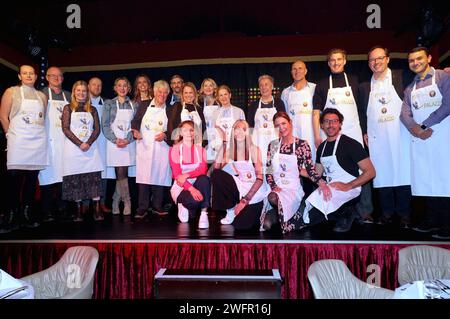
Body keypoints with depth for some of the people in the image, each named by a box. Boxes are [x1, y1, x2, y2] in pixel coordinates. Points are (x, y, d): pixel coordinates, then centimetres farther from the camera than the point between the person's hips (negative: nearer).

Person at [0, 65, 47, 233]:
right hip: (18, 141, -3)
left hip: (38, 141, 3)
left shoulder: (42, 96, 15)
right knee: (15, 178, -6)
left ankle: (26, 214, 12)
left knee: (32, 178, 4)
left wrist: (38, 133, 9)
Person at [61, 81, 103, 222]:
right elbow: (66, 128, -3)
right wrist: (80, 144, -12)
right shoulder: (68, 108, 7)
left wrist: (88, 143, -10)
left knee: (94, 178, -5)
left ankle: (97, 210, -2)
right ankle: (79, 211, 8)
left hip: (91, 148, 2)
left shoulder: (92, 109, 13)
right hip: (73, 148, -1)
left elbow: (97, 129, 6)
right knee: (75, 180, -1)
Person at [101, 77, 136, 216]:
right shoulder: (109, 104, 7)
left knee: (122, 174, 2)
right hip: (114, 143, -2)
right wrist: (116, 140, -12)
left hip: (129, 143, 2)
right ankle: (127, 204, 5)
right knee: (121, 174, -5)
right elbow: (105, 125, 0)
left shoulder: (133, 105, 11)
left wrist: (128, 140, -8)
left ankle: (116, 204, 15)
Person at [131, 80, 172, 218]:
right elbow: (135, 121, 7)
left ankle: (157, 206, 14)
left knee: (159, 176, 2)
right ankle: (142, 208, 1)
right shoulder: (144, 106, 11)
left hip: (161, 147, 1)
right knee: (143, 177, -4)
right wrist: (136, 130, -13)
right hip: (144, 146, 0)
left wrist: (165, 135, -10)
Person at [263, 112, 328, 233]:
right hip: (276, 189, 2)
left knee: (273, 198, -36)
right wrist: (273, 186, -10)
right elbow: (268, 170, 7)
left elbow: (310, 169, -2)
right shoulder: (272, 145, 8)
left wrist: (320, 181, -22)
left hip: (293, 189, -2)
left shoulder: (302, 144, -2)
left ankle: (275, 213, -2)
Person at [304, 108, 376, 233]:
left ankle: (347, 212, -1)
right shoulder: (322, 147, 13)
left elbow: (370, 172, -12)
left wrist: (348, 186, -20)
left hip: (349, 190, -7)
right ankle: (345, 211, 7)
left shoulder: (350, 144, -8)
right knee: (307, 217, -13)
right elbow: (317, 174, 20)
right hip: (329, 189, 7)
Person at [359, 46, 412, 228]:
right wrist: (364, 132, 7)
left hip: (400, 135, -2)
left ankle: (404, 213, 10)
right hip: (377, 137, 2)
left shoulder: (401, 77, 6)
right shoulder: (364, 86, 12)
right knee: (382, 174, 4)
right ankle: (387, 212, 14)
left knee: (403, 172, 0)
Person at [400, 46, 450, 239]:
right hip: (419, 139, 5)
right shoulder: (409, 89, 19)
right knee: (425, 181, 7)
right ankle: (432, 221, 16)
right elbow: (405, 114, 6)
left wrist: (424, 125, -11)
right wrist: (416, 129, -13)